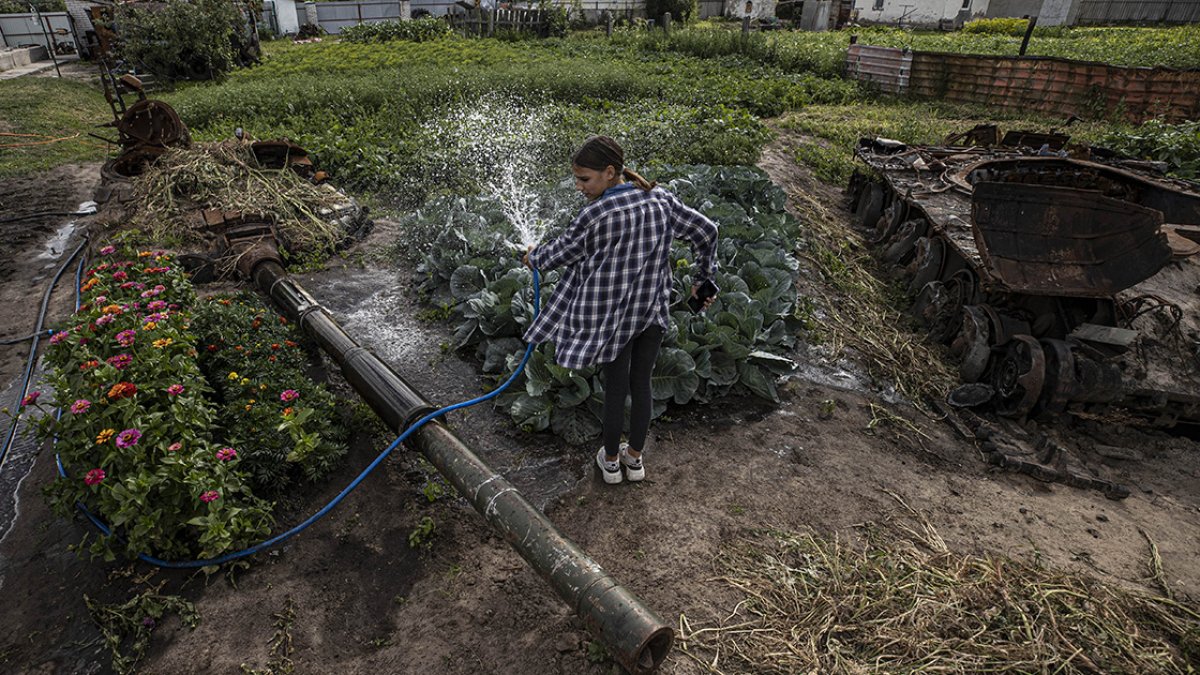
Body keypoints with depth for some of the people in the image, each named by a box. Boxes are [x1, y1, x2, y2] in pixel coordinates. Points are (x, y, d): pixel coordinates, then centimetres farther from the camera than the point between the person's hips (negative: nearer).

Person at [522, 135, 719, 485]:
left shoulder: (596, 214, -20)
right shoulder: (661, 200, -4)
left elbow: (563, 251, -5)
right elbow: (705, 231, 5)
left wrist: (535, 257, 16)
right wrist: (704, 279, 16)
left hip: (613, 318, -4)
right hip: (653, 311, 4)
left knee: (615, 388, 11)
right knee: (641, 384, 16)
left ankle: (610, 461, 30)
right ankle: (635, 458, 32)